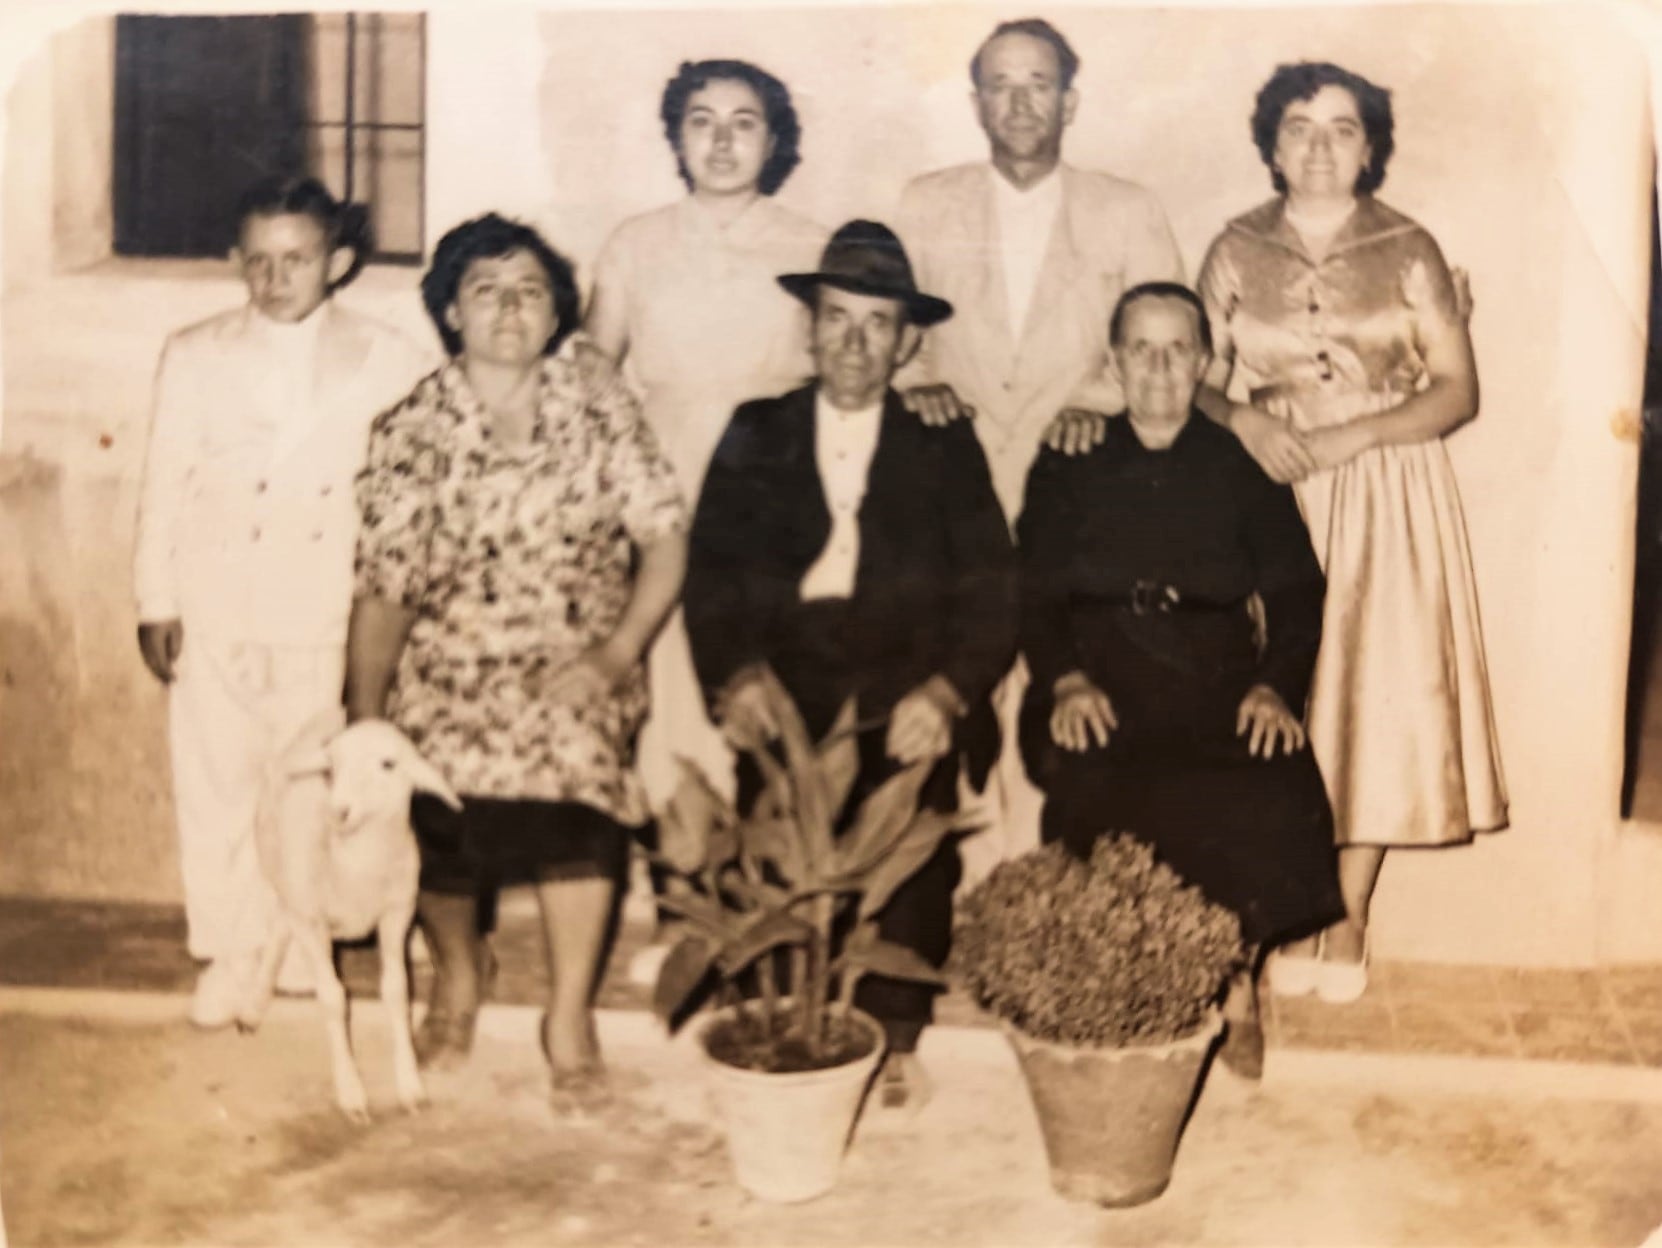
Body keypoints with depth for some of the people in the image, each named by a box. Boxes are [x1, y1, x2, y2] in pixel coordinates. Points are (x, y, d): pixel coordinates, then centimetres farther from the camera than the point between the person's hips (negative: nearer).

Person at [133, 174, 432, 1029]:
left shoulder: (389, 364, -1)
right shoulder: (195, 357, 4)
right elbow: (165, 484, 3)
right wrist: (157, 602, 0)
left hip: (329, 613, -1)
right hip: (215, 609, 1)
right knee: (215, 781, 6)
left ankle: (301, 950, 26)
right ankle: (227, 952, 22)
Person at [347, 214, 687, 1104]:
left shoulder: (595, 395, 4)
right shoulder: (410, 431, 2)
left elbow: (663, 534, 0)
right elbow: (382, 590, 1)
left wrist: (620, 650, -12)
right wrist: (363, 727, -6)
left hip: (575, 664, -1)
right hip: (448, 665, 1)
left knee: (576, 755, -28)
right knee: (440, 811, -20)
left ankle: (570, 1014, -11)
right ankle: (456, 973, 14)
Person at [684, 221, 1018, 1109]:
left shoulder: (946, 450, 14)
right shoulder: (756, 436, 15)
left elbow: (989, 594, 4)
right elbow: (711, 571, 6)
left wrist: (944, 691, -14)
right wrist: (732, 676, -12)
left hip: (905, 692, 0)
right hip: (787, 690, 0)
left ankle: (896, 1038, -3)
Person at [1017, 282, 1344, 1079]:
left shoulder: (1243, 469, 14)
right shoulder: (1067, 467, 14)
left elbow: (1296, 593, 8)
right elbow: (1034, 594, 6)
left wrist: (1276, 686, -11)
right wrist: (1067, 680, -12)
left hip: (1218, 683, 0)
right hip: (1101, 681, 0)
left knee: (1276, 796, -30)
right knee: (1104, 795, -32)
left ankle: (1226, 973, -8)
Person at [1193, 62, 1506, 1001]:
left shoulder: (1409, 252, 1)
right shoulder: (1238, 252, 5)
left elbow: (1458, 389, -3)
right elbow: (1197, 376, 6)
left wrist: (1350, 436, -15)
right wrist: (1242, 418, -16)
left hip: (1386, 506, -1)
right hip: (1268, 496, 1)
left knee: (1377, 694, -2)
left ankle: (1350, 920, 9)